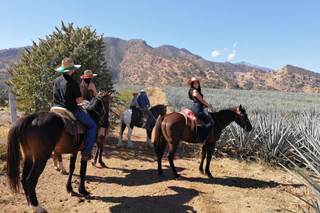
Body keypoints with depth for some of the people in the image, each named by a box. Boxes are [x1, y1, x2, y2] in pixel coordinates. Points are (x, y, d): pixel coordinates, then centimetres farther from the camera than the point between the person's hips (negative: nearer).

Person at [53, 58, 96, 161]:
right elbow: (79, 101, -16)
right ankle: (86, 153, 1)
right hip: (71, 111, -7)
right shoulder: (72, 82, -16)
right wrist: (80, 99, 7)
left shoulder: (55, 81, 7)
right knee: (92, 125, 6)